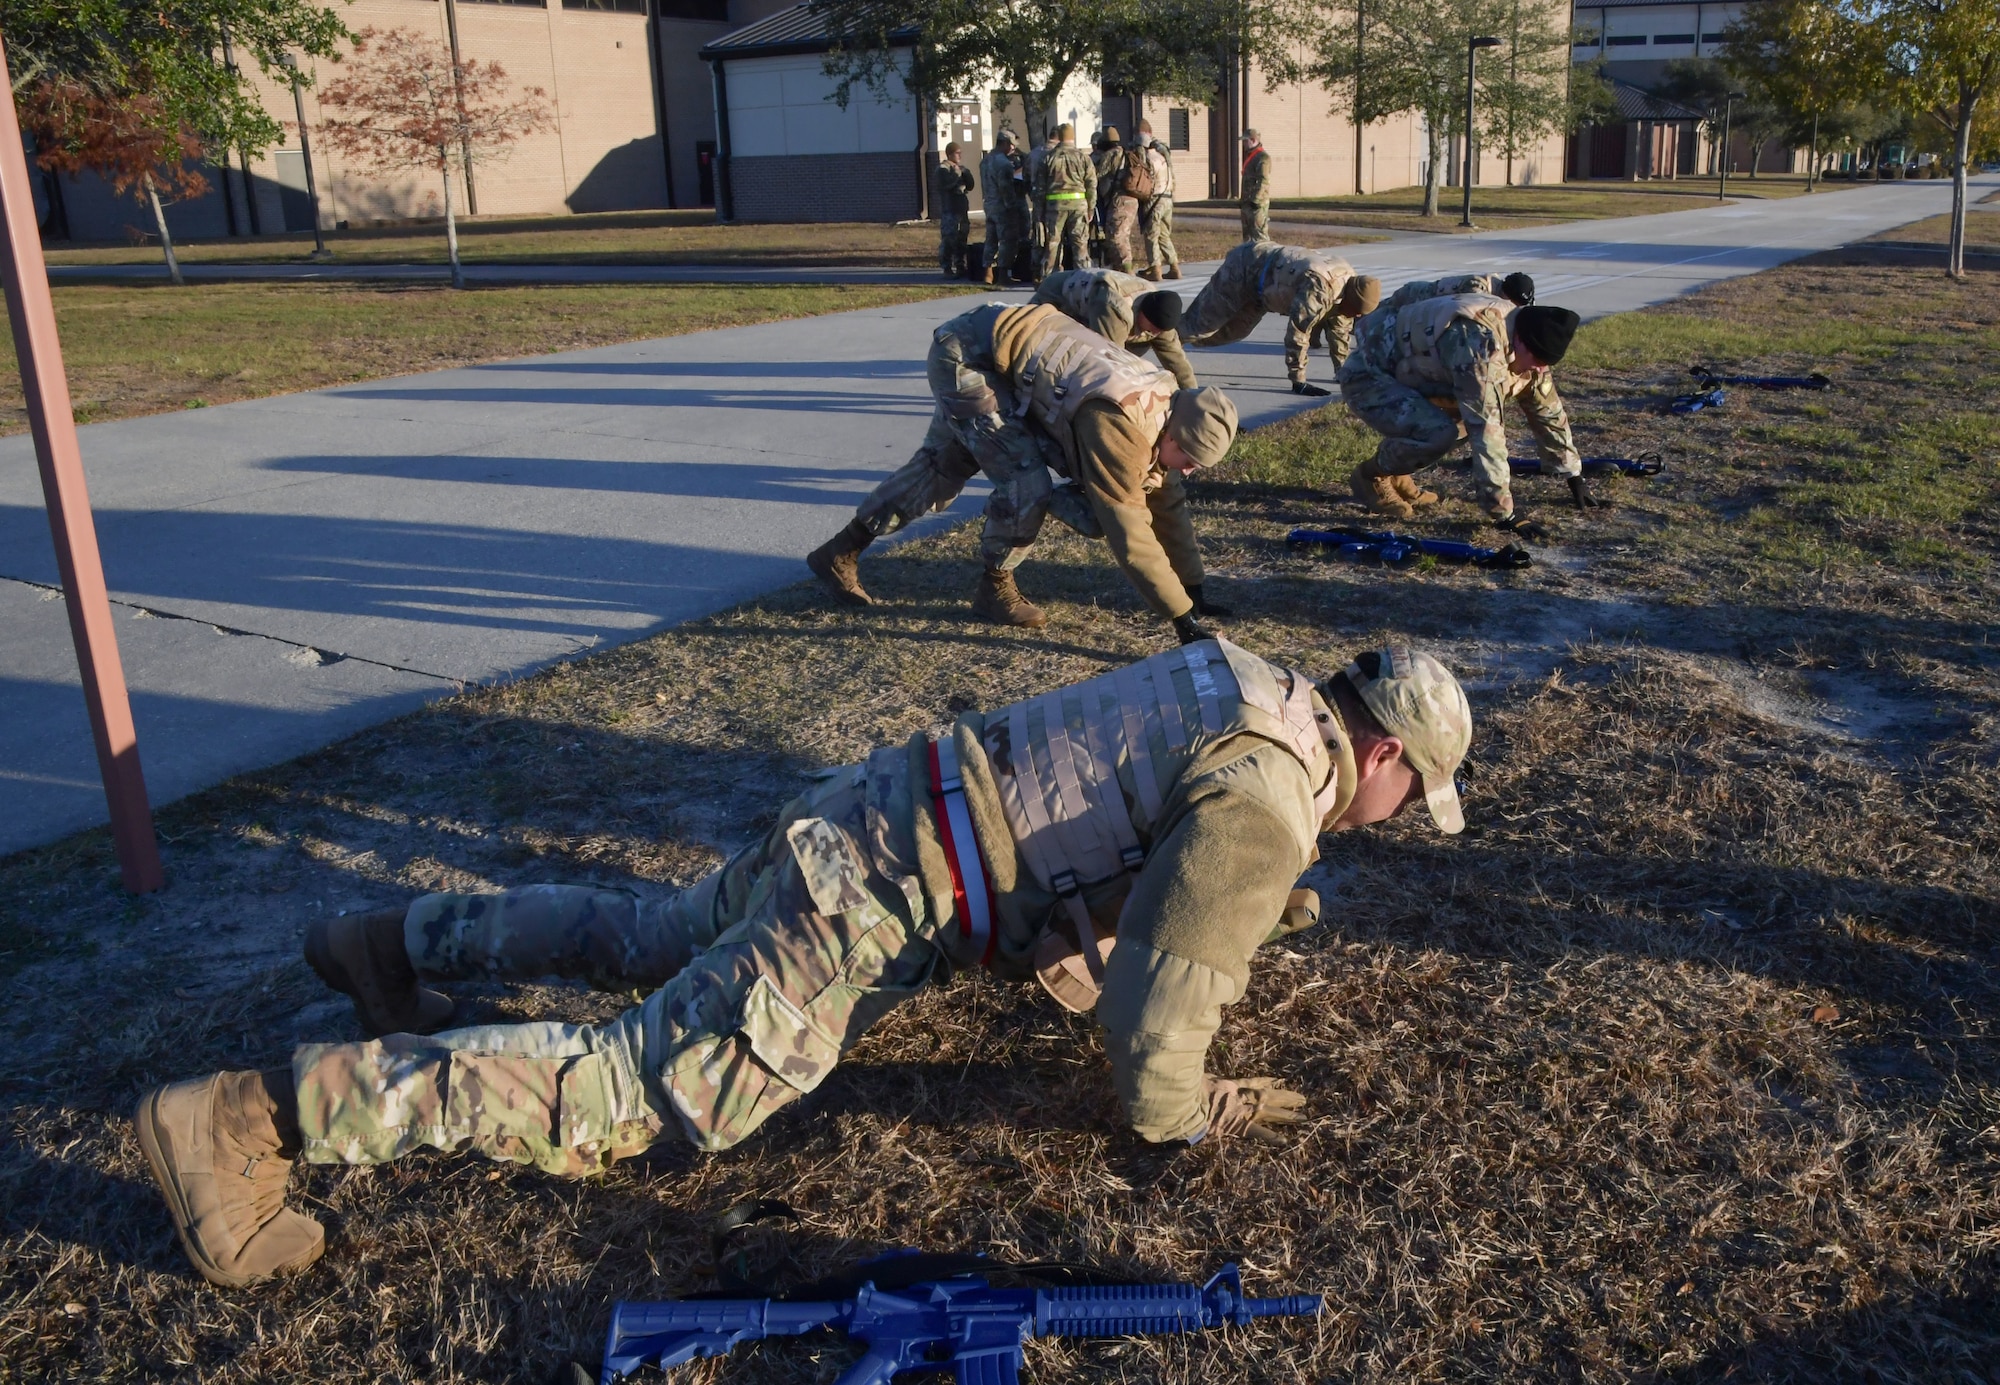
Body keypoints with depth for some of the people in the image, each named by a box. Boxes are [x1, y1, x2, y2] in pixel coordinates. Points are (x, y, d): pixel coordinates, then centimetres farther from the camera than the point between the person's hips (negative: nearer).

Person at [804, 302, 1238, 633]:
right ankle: (994, 589, 6)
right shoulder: (1121, 426, -30)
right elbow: (1129, 533, -31)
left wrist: (1193, 594, 8)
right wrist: (1183, 619, -27)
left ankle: (839, 553, 32)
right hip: (966, 357, -9)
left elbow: (1168, 506, 6)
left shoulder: (1163, 407, -4)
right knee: (1025, 480, -18)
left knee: (940, 467, 18)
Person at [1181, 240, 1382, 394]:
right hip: (1243, 270, -8)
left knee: (1231, 331, 19)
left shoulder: (1349, 280, -11)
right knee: (1202, 322, 4)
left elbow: (1340, 328, 3)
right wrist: (1298, 382, -34)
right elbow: (1297, 332, -39)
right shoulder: (1319, 287, -41)